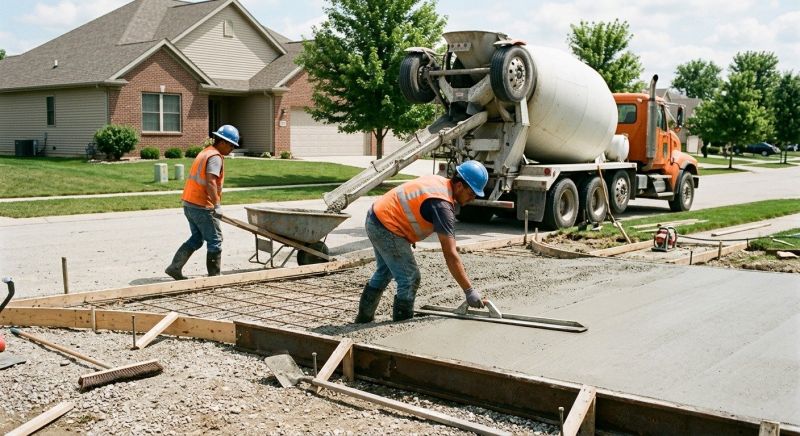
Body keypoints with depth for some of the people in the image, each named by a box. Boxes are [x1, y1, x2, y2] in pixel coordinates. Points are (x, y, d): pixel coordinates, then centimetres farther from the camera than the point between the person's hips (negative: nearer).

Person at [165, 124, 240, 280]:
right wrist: (217, 205, -24)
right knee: (215, 240, 2)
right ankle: (214, 275, 8)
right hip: (202, 206, -10)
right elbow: (210, 182, -25)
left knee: (197, 238, 17)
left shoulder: (205, 152, 18)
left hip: (189, 203, 10)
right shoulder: (215, 157, -14)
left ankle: (175, 267, 13)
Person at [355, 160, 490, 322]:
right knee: (410, 278, -5)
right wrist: (469, 291, -23)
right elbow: (450, 255, -26)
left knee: (385, 271, 26)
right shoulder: (442, 205, -24)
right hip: (386, 228, -10)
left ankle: (364, 316, 39)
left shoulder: (439, 181, 2)